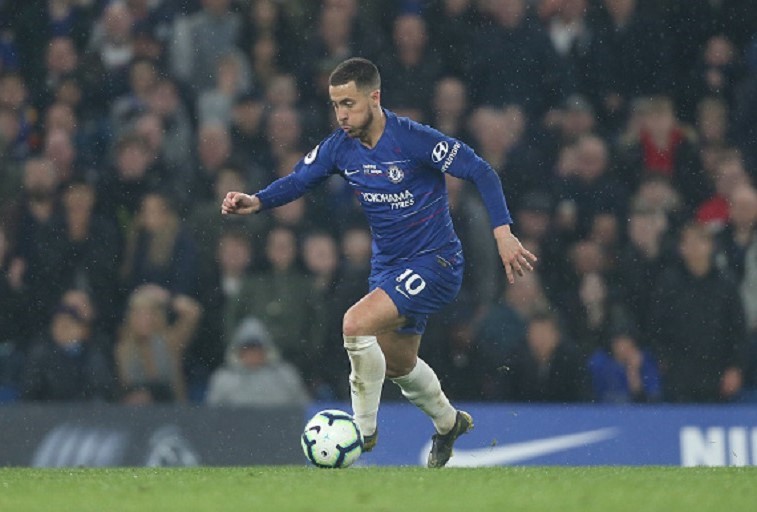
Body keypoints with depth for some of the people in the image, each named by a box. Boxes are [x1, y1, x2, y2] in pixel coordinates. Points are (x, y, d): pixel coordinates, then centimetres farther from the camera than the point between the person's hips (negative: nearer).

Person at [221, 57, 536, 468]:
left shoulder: (412, 139, -22)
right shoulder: (340, 147, -4)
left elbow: (480, 172, -17)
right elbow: (299, 180, 0)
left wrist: (503, 233, -24)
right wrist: (256, 201, -21)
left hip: (434, 263, -8)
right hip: (389, 265, 8)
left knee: (356, 324, -26)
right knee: (397, 365, 21)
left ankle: (363, 428, -10)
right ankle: (449, 423, 49)